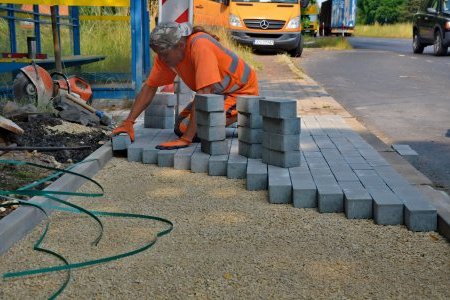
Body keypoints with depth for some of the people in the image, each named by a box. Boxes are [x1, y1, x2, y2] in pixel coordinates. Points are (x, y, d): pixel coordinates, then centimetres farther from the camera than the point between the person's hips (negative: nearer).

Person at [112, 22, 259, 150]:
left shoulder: (200, 46, -33)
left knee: (186, 129, -19)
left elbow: (203, 94, -36)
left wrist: (185, 139, -36)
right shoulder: (166, 52, -9)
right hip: (217, 92, 8)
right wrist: (128, 122, -11)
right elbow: (150, 87, -1)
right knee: (180, 127, 7)